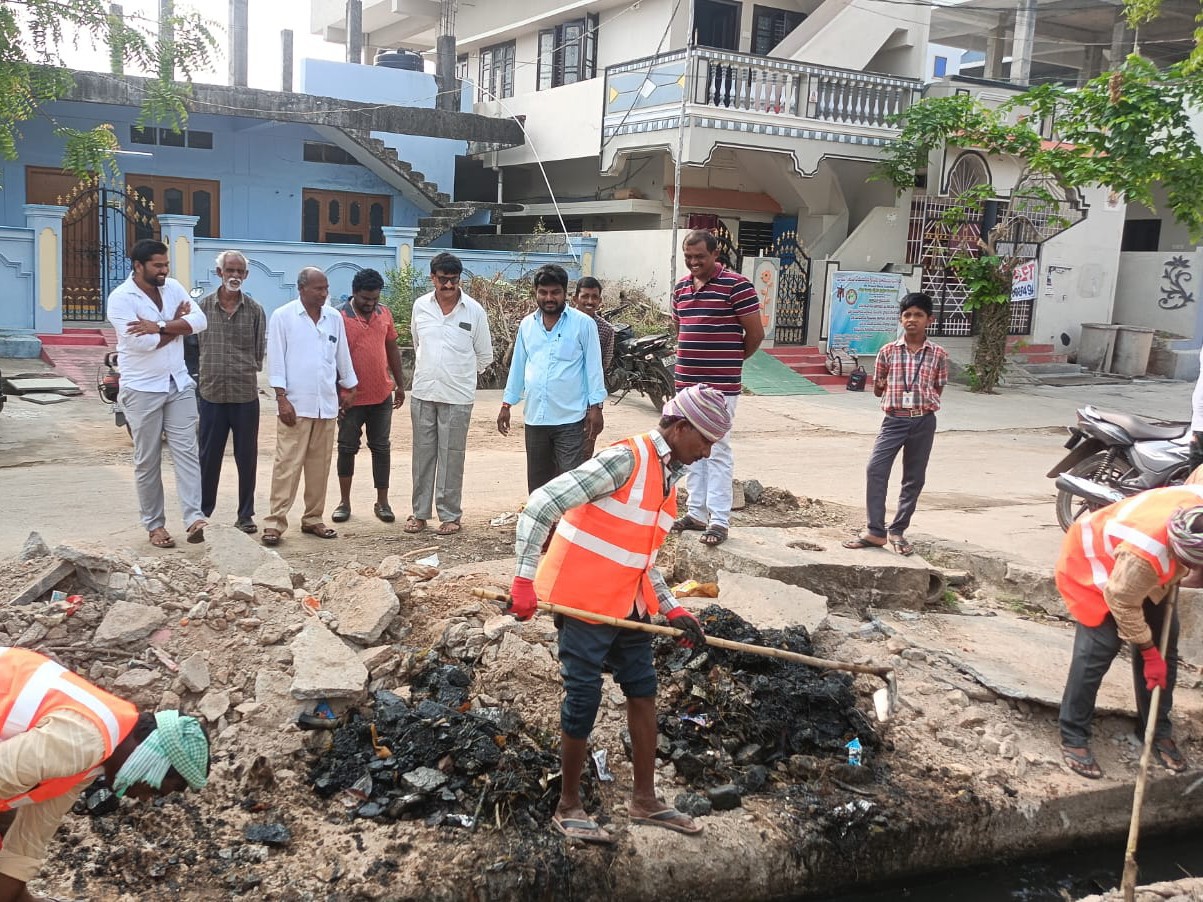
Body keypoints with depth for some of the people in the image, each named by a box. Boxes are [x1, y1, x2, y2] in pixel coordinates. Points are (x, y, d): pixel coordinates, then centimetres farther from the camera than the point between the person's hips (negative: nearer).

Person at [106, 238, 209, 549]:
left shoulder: (173, 288, 4)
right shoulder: (121, 298, -13)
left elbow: (200, 321, -9)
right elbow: (142, 342, -23)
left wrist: (160, 326, -21)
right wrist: (177, 322, -10)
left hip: (179, 384, 5)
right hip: (143, 389, -4)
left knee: (186, 450, -5)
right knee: (147, 460, 4)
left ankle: (194, 517, -9)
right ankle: (154, 524, 13)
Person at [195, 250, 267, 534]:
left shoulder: (255, 311, 3)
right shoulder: (203, 306, 2)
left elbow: (259, 352, 9)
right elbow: (193, 346, 9)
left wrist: (245, 372, 6)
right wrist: (210, 373, 7)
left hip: (246, 395, 0)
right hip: (211, 394, 0)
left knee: (247, 458, 6)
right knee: (208, 457, 7)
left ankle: (246, 515, 17)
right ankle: (202, 513, 20)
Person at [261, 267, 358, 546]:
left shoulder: (334, 318, 10)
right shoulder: (283, 317, -3)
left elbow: (343, 356, 18)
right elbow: (276, 358, -6)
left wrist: (350, 388, 21)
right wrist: (282, 399, -11)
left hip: (327, 405, 5)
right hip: (296, 405, -5)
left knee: (319, 466, 9)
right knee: (287, 465, -7)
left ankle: (313, 519, 19)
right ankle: (275, 522, -4)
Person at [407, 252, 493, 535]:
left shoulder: (474, 311, -6)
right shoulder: (420, 306, 2)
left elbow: (485, 356, 4)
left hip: (457, 397, -3)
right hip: (423, 393, 3)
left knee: (451, 457, 2)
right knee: (423, 454, 10)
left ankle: (450, 515, 12)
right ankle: (419, 512, 20)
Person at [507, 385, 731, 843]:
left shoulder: (668, 478, 10)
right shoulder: (626, 459, -18)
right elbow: (541, 504, -24)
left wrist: (672, 609, 8)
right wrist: (524, 579, -27)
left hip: (628, 604, 9)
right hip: (583, 599, -9)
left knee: (643, 690, 13)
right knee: (584, 698, -2)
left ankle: (645, 800, 28)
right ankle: (568, 808, 17)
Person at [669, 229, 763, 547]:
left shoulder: (736, 285, -10)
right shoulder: (680, 287, 11)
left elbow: (755, 333, -7)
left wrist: (731, 360, 6)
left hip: (721, 386, -7)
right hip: (686, 382, 7)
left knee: (717, 451, -4)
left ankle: (719, 520, 2)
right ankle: (697, 512, 22)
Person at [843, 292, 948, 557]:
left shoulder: (938, 354, 2)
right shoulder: (887, 351, 2)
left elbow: (937, 390, 9)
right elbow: (877, 389, 10)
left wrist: (923, 397, -4)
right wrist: (896, 392, -1)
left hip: (924, 421, 1)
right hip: (894, 419, 0)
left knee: (914, 478, 7)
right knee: (875, 469, -14)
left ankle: (898, 531, 19)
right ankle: (875, 531, -6)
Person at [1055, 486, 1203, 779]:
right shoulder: (1143, 555, -46)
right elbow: (1123, 605, -28)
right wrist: (1149, 652, -14)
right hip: (1094, 561, -7)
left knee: (1166, 645, 6)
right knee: (1098, 649, -16)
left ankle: (1158, 730, 21)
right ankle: (1073, 738, -4)